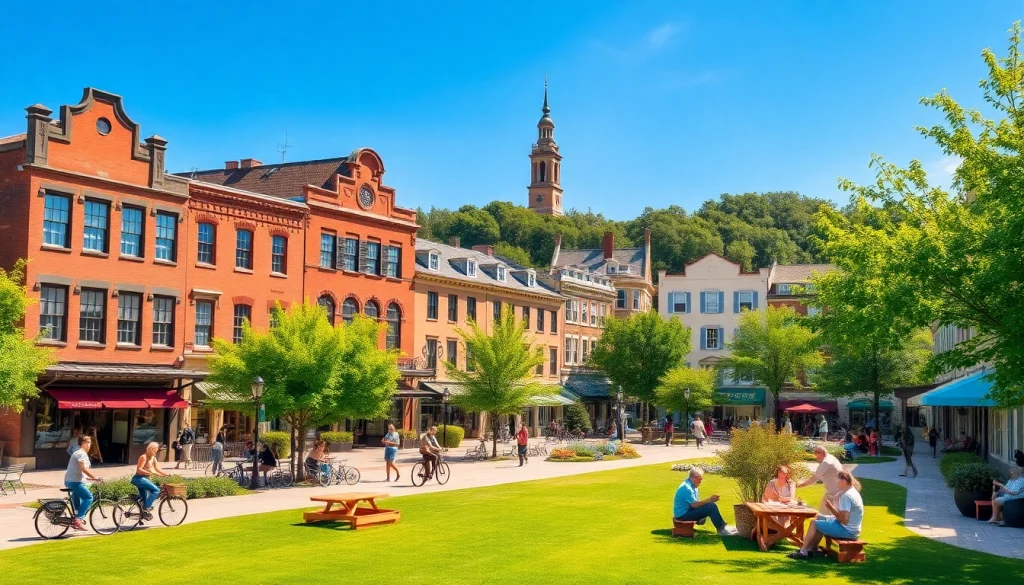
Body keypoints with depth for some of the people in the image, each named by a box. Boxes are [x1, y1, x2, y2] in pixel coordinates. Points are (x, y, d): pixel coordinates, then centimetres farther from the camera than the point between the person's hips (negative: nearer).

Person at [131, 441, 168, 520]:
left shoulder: (153, 458, 12)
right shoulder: (144, 457, -15)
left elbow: (157, 469, 17)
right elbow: (139, 470, -23)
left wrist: (166, 475, 6)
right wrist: (150, 472, -32)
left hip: (143, 479, 10)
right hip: (139, 479, -10)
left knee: (145, 498, 15)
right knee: (156, 490, -21)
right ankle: (146, 508, -19)